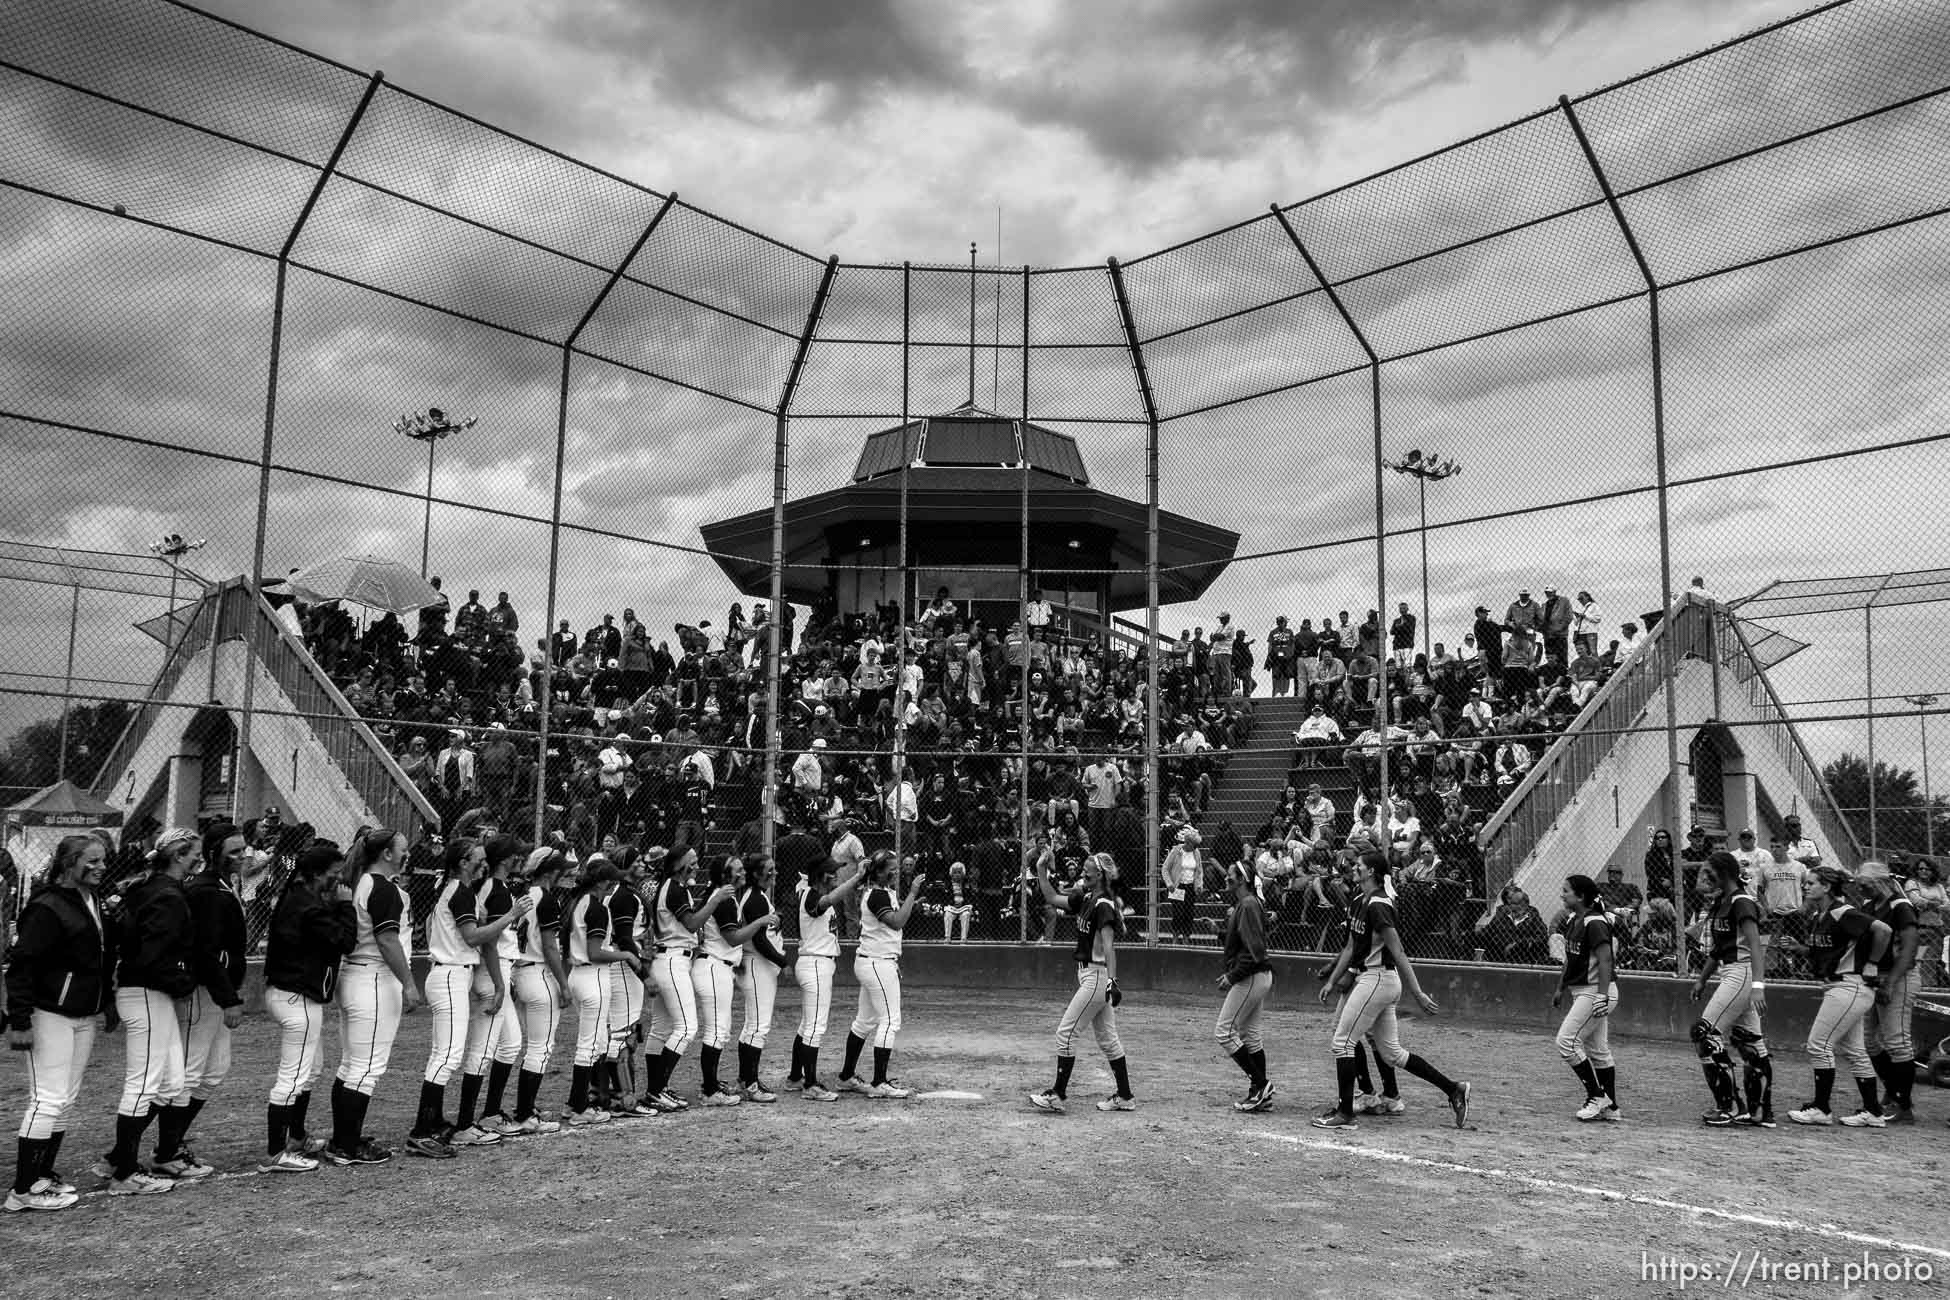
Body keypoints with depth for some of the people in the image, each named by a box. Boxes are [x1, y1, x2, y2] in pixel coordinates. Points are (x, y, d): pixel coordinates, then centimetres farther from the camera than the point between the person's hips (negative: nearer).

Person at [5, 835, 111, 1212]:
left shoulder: (92, 902, 12)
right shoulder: (47, 907, -15)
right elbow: (21, 965, -17)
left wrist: (106, 1001, 16)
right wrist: (19, 1022, -19)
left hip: (84, 1017, 9)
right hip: (51, 1015, -9)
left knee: (66, 1100, 12)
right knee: (48, 1100, -8)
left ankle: (43, 1174, 22)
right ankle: (24, 1191, -1)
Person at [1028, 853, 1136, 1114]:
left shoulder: (1104, 905, -17)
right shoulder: (1085, 898, 9)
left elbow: (1108, 945, -26)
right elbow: (1053, 898, 15)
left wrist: (1111, 980, -33)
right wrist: (1041, 870, 6)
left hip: (1097, 976, -9)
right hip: (1088, 974, 9)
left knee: (1066, 1032, -6)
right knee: (1106, 1037, 13)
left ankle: (1058, 1095, 1)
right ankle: (1124, 1097, 20)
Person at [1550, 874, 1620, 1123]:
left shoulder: (1594, 923, -17)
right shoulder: (1573, 921, 12)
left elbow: (1605, 959, -22)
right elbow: (1570, 960, 21)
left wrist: (1602, 995, -26)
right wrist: (1560, 989, 23)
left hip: (1595, 990, -10)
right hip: (1582, 992, 10)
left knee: (1567, 1040, -11)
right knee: (1597, 1049, 12)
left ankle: (1597, 1095, -2)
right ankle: (1610, 1107, 18)